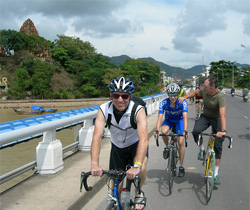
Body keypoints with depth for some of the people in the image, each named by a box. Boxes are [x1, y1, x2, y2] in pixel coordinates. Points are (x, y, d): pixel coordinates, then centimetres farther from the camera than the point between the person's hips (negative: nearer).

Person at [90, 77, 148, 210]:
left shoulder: (138, 110, -31)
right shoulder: (104, 110, -25)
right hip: (117, 147, 2)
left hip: (136, 144, -2)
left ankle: (139, 193, 3)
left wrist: (137, 166, -56)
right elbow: (97, 137, -35)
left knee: (141, 169, -29)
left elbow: (143, 139, -43)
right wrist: (94, 164, -49)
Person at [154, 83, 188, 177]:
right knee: (164, 131, -33)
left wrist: (185, 130, -50)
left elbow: (185, 117, -37)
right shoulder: (164, 103, -27)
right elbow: (160, 117, -32)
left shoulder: (182, 102, -29)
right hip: (168, 120, 1)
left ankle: (181, 166, 3)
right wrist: (157, 130, -45)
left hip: (179, 120, -1)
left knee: (180, 142, -13)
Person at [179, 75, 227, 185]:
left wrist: (223, 130, -52)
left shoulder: (220, 96, -28)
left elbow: (222, 114, -40)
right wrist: (184, 97, -3)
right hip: (205, 116, 4)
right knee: (196, 131, -29)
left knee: (218, 145, -8)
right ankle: (201, 149, 2)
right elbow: (195, 92, 14)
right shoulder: (204, 91, -12)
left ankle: (216, 173, 3)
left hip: (216, 119, -4)